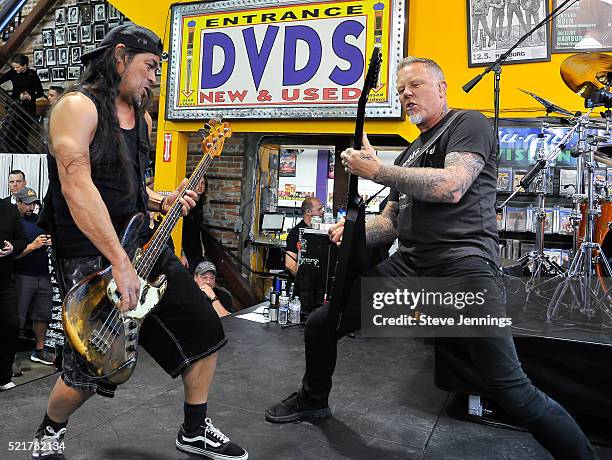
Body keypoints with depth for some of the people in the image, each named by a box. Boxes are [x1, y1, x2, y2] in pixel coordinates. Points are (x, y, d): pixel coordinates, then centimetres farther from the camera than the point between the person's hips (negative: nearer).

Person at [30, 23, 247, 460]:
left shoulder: (142, 118, 14)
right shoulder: (78, 106, -11)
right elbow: (76, 185, -24)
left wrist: (162, 201, 4)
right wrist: (120, 262, -29)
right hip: (90, 257, -8)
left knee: (206, 333, 5)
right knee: (88, 374, -5)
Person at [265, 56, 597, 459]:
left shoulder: (469, 124, 2)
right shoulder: (410, 153, 25)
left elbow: (451, 186, -17)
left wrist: (376, 170, -12)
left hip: (462, 264, -7)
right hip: (407, 266, 7)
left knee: (512, 390, -15)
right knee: (320, 324, 9)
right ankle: (314, 400, 35)